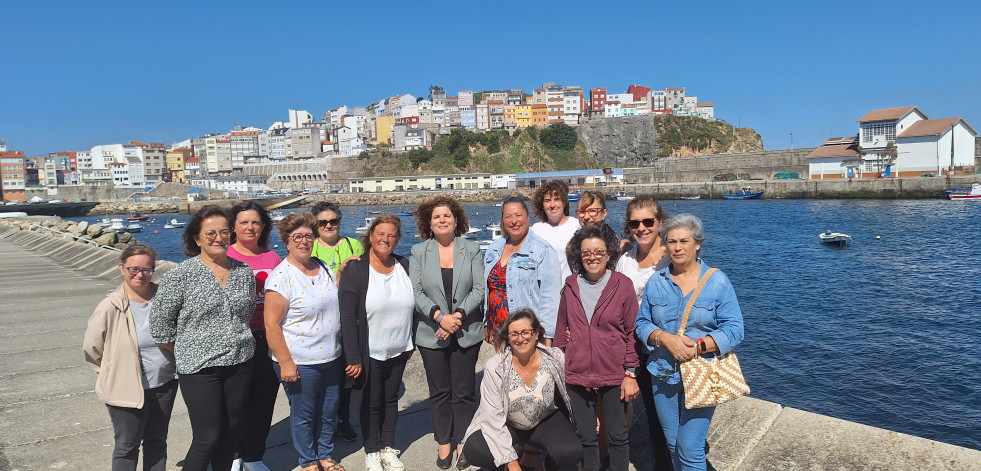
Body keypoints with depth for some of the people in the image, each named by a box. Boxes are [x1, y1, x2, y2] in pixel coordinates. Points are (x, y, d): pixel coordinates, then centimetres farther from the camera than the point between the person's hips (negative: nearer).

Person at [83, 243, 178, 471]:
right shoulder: (110, 307, -14)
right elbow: (91, 349, -2)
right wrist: (114, 371, 3)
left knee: (157, 441, 18)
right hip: (127, 389, -3)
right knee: (127, 446, 10)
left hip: (164, 384, 3)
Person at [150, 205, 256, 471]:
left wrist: (239, 342, 10)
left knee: (231, 434, 14)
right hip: (200, 369, -4)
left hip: (239, 366, 5)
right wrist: (186, 354, 1)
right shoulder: (181, 274, -9)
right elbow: (160, 322, -5)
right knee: (208, 439, -2)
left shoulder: (244, 272, 4)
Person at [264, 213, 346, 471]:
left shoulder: (324, 268, 7)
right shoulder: (281, 276, -14)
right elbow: (271, 324, -16)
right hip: (300, 362, -6)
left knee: (329, 411, 16)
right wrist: (285, 362, -17)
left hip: (332, 358, 6)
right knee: (304, 414, 9)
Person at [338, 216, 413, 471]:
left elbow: (413, 305, 8)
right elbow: (348, 317, -16)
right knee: (372, 401, 11)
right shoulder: (355, 269, -14)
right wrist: (353, 357, -19)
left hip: (399, 351, 4)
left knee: (391, 398, 17)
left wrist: (411, 342, 9)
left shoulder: (404, 266, -1)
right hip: (370, 352, -4)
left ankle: (388, 447, 33)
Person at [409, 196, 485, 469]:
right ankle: (443, 443, 26)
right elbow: (416, 291, -5)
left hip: (466, 333, 0)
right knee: (439, 391, 12)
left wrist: (458, 316, -15)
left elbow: (479, 290, -3)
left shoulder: (472, 250, 1)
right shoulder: (418, 252, 2)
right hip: (431, 334, 1)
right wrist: (440, 317, -17)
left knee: (464, 392, 7)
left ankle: (464, 443, 22)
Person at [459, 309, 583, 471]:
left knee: (572, 452, -29)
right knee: (473, 451, -27)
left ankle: (533, 449, 6)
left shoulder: (556, 359, -18)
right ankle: (518, 451, 6)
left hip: (547, 420, 1)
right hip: (508, 426, 0)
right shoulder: (494, 368, -21)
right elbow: (493, 418, -21)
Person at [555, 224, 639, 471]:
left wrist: (630, 374, -7)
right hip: (577, 375, 3)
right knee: (586, 437, 14)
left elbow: (631, 333, -4)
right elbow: (561, 331, 9)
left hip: (614, 376, -2)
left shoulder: (623, 285, -6)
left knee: (617, 436, 10)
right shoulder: (571, 286, 2)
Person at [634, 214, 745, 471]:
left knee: (690, 450, -3)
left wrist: (698, 346, -22)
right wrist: (667, 339, -17)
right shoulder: (655, 282, 2)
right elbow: (642, 322, 2)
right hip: (664, 375, 3)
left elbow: (733, 330, -9)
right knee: (672, 445, 16)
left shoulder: (717, 281, -6)